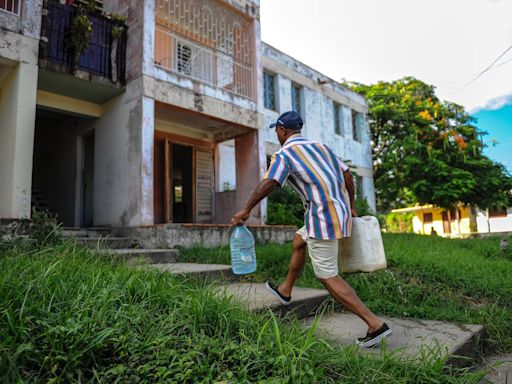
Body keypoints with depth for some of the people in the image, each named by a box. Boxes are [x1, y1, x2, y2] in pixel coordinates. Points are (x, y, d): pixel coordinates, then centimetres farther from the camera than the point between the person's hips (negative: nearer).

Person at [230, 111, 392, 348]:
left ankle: (375, 324, -1)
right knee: (298, 241, 26)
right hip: (339, 211, 9)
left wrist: (245, 211, -7)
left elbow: (267, 185, -17)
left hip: (322, 217, -9)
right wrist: (351, 207, 23)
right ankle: (285, 291, 40)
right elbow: (347, 174, 16)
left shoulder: (284, 153, -4)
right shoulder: (320, 146, 18)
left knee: (328, 277, 0)